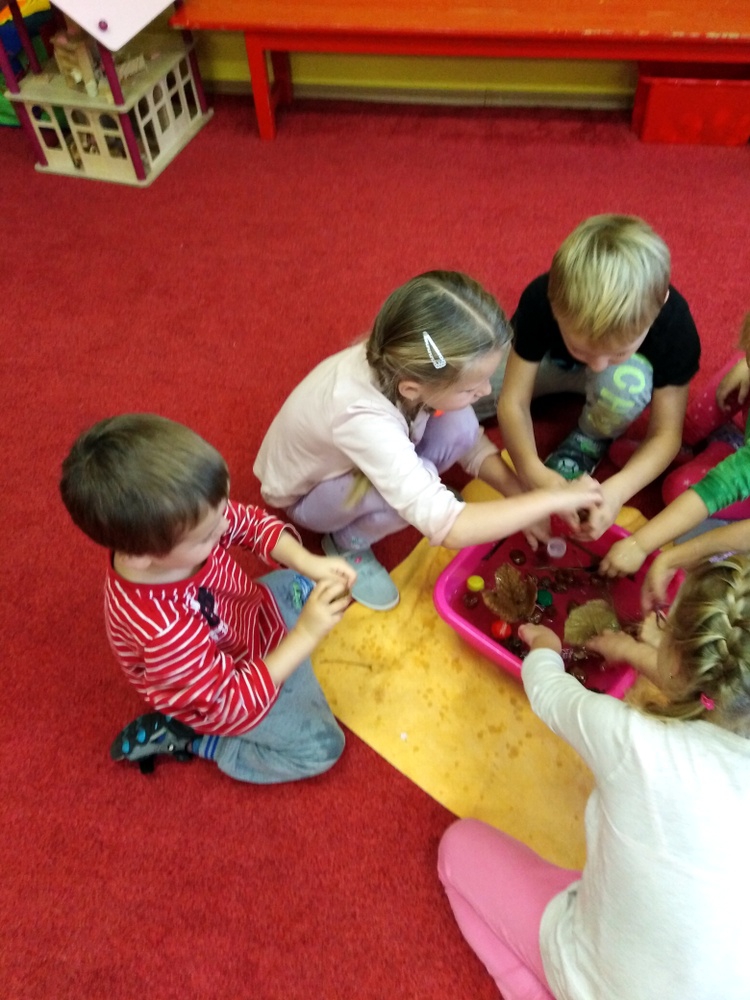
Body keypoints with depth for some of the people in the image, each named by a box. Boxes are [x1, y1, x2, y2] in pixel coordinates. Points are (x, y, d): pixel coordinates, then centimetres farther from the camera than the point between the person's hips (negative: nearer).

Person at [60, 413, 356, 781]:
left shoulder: (180, 521, -31)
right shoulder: (161, 629, -46)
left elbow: (250, 522, -12)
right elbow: (233, 701, -32)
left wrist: (309, 563, -27)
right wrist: (305, 635, -37)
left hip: (247, 613, 7)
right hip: (226, 693, -6)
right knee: (321, 748, 0)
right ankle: (185, 737, 3)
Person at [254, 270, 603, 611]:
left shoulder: (397, 363, -26)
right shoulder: (364, 418, -45)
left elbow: (473, 444, -9)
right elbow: (450, 529, -46)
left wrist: (526, 500, -20)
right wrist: (551, 499, -37)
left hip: (368, 461, 5)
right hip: (306, 495, -5)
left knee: (457, 424, -22)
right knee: (411, 491, -35)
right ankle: (347, 543, -3)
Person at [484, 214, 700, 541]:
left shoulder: (673, 322, -36)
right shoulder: (539, 301, -36)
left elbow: (665, 434, -29)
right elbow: (513, 401, -32)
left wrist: (616, 490, -48)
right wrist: (532, 469, -52)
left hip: (620, 377, -1)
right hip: (550, 362, 1)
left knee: (626, 380, -38)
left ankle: (591, 440, -6)